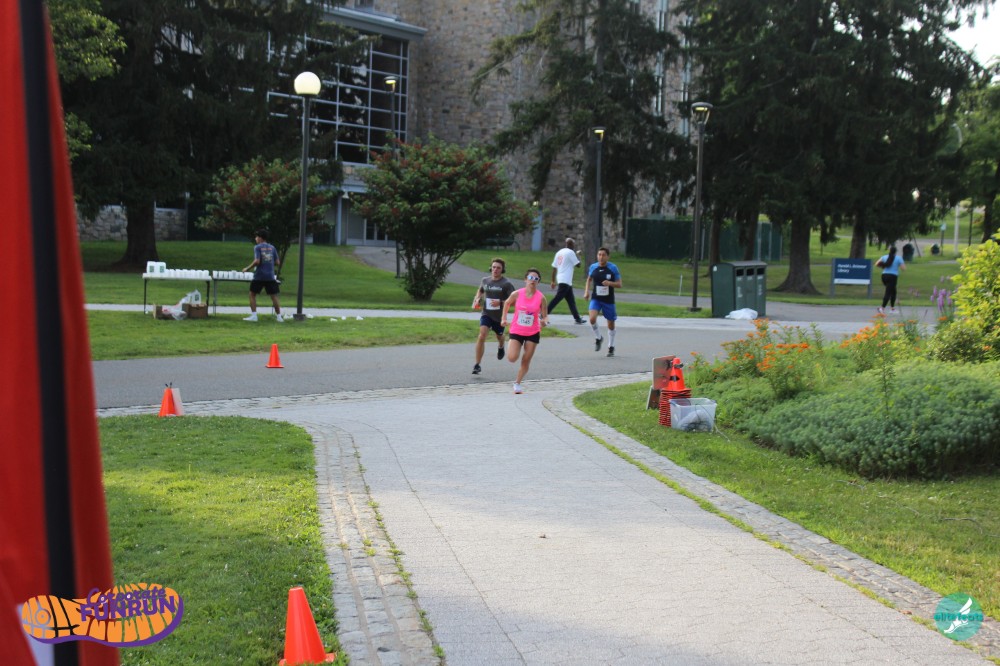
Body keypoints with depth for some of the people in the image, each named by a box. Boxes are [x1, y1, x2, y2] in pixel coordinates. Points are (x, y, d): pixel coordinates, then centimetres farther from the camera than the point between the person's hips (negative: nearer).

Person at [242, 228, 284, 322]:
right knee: (274, 296, 7)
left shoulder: (257, 247, -5)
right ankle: (279, 317, 6)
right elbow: (278, 263, 7)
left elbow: (257, 261, -16)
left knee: (252, 294, 9)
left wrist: (247, 268, -5)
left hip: (259, 276, -4)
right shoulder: (272, 248, 9)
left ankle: (253, 316, 3)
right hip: (270, 276, 4)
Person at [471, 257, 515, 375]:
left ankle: (501, 347, 62)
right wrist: (477, 299, 5)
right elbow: (480, 290, 24)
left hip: (500, 316, -1)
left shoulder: (507, 284, -12)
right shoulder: (485, 280, 1)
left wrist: (500, 302, -26)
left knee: (499, 336, 23)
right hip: (486, 314, 1)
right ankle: (477, 365, -17)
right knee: (482, 336, -19)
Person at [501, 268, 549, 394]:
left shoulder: (541, 297, -9)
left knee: (526, 361, 3)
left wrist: (544, 321, -24)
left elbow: (545, 316, -3)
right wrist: (504, 318, 8)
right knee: (512, 358, -14)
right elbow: (507, 303, 12)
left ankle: (517, 383, 21)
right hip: (516, 331, -1)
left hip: (533, 333, 1)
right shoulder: (517, 294, -9)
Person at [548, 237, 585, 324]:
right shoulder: (570, 252, -8)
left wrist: (553, 281, 19)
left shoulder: (559, 252, 15)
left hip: (560, 280, 9)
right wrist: (577, 255, 11)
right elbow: (578, 264, -5)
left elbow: (554, 268, 15)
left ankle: (577, 318, 16)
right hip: (566, 280, -9)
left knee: (571, 299, 13)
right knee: (557, 299, -8)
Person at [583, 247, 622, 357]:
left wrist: (610, 283, -25)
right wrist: (586, 291, 5)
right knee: (592, 318, -22)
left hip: (609, 300, -1)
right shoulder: (593, 267, 0)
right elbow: (589, 279, 18)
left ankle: (611, 347, 28)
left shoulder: (613, 268, -8)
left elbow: (619, 285, -6)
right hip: (596, 299, 1)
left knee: (611, 323, 9)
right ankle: (598, 338, 6)